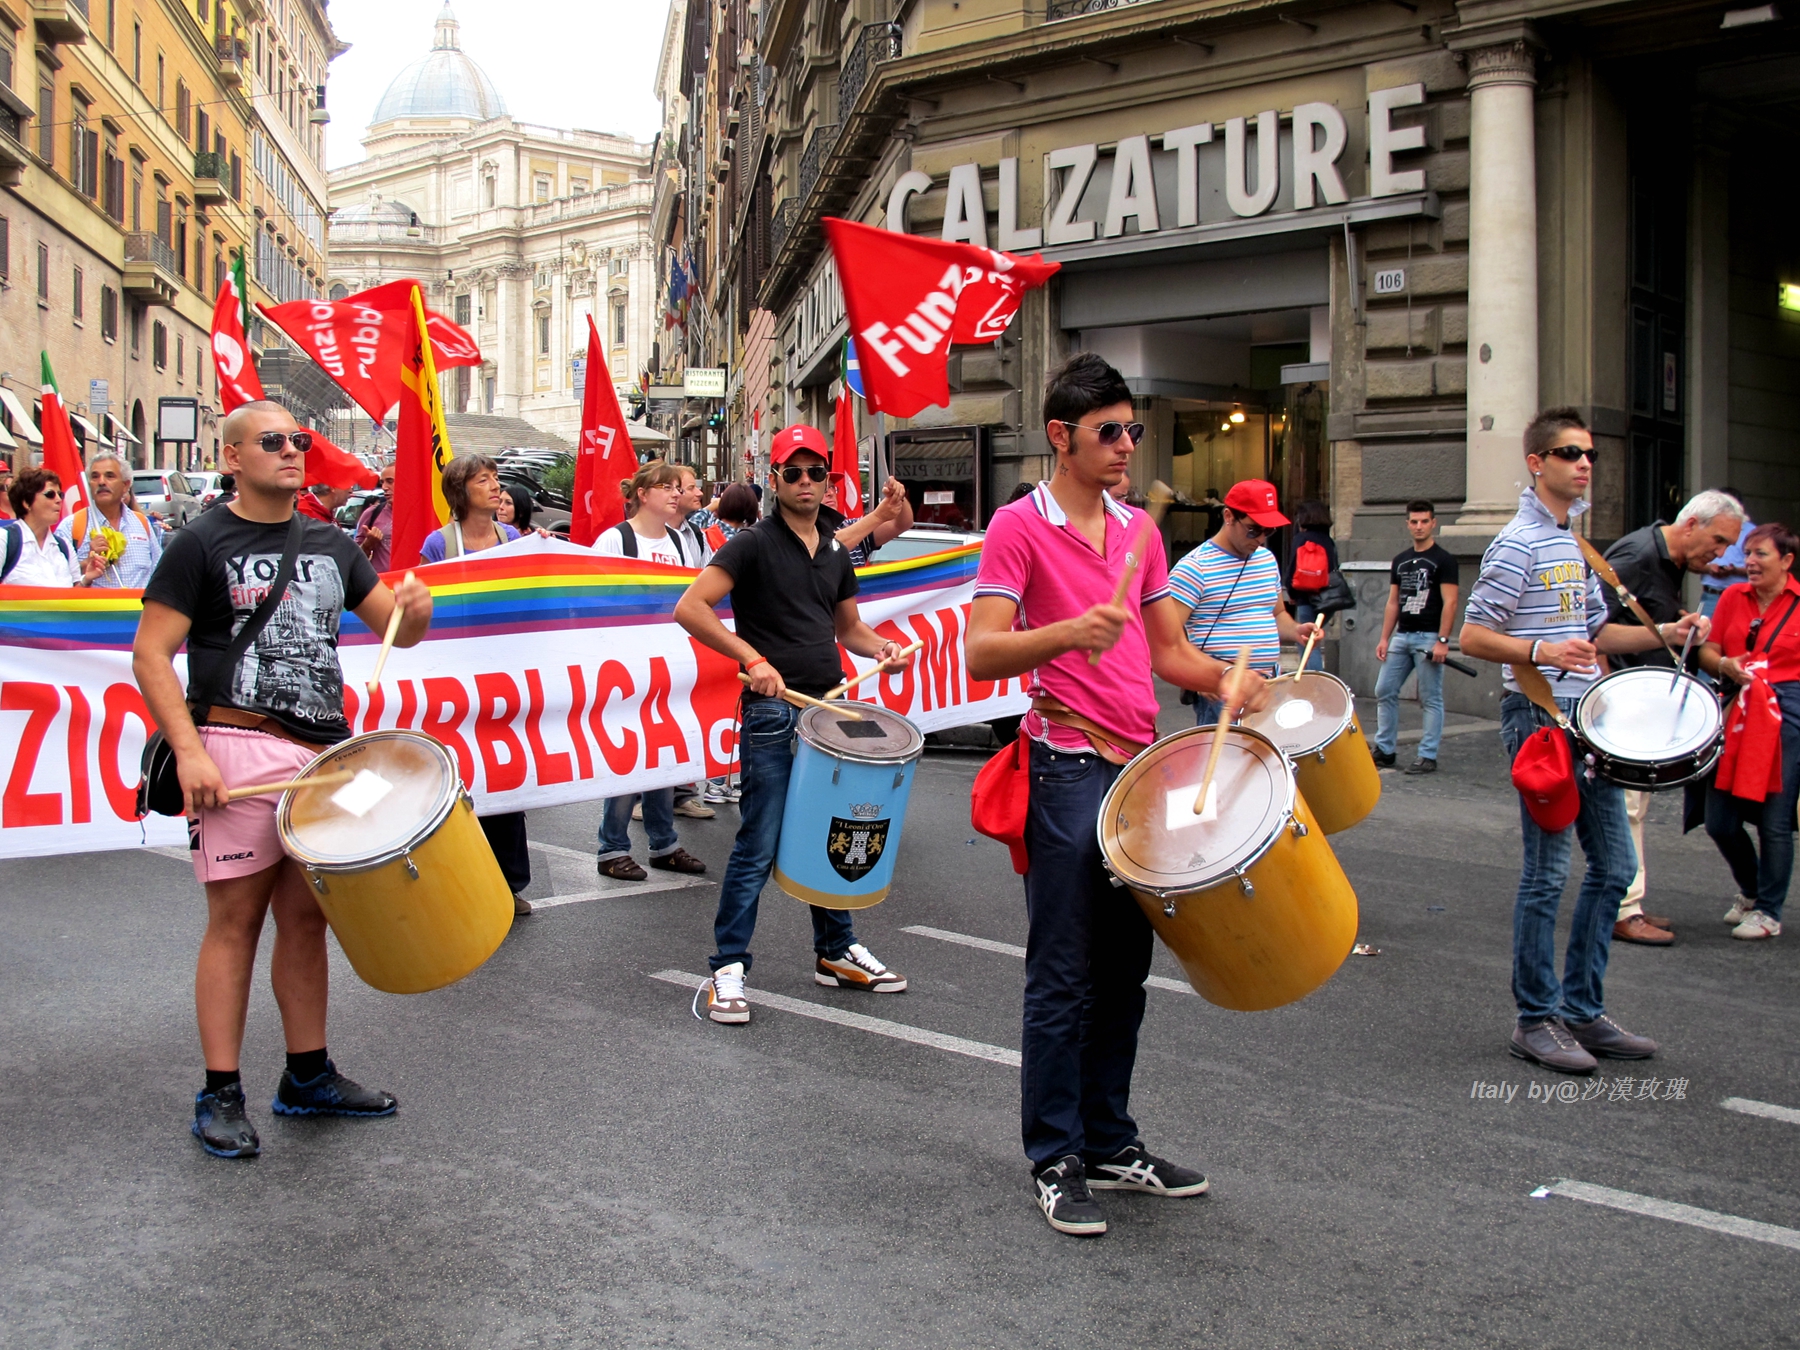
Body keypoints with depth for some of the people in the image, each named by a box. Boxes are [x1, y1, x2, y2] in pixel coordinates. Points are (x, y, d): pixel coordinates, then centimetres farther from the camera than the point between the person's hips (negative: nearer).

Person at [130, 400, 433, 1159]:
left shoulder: (331, 545, 16)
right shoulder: (202, 545, -1)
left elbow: (395, 630, 17)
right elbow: (150, 653, -6)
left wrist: (415, 608, -8)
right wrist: (187, 749, -17)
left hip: (324, 753, 6)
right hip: (239, 749, -5)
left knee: (306, 917, 10)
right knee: (236, 919, -3)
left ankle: (307, 1076, 21)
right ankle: (220, 1097, 4)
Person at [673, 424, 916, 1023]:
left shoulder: (836, 553, 14)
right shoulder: (753, 544, -5)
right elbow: (690, 607, -13)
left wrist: (881, 648, 4)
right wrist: (752, 657, -21)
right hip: (773, 712, -6)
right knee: (758, 848, -5)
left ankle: (837, 951, 29)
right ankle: (727, 969, 4)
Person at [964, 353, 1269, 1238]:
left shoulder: (1139, 530, 14)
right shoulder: (1019, 526, -6)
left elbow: (1169, 649, 15)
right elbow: (980, 653, -15)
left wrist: (1224, 679, -5)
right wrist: (1069, 632, -31)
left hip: (1141, 765, 7)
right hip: (1069, 768, -6)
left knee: (1125, 970, 13)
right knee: (1064, 979, -1)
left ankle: (1111, 1145, 26)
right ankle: (1055, 1162, 12)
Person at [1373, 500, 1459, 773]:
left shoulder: (1443, 559, -4)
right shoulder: (1400, 560, 14)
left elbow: (1449, 602, -10)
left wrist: (1442, 640, -18)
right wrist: (1384, 638, 9)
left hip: (1429, 637, -6)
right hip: (1401, 636, 6)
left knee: (1431, 699, -1)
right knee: (1384, 692, 5)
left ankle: (1428, 757, 3)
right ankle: (1385, 750, 15)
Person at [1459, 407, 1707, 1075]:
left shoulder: (1577, 542, 16)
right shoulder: (1517, 544, -10)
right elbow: (1472, 636, -13)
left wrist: (1663, 634, 8)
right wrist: (1542, 652, -27)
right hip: (1539, 716, -9)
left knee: (1613, 867, 11)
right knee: (1547, 873, -4)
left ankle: (1582, 1010, 22)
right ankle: (1536, 1020, 7)